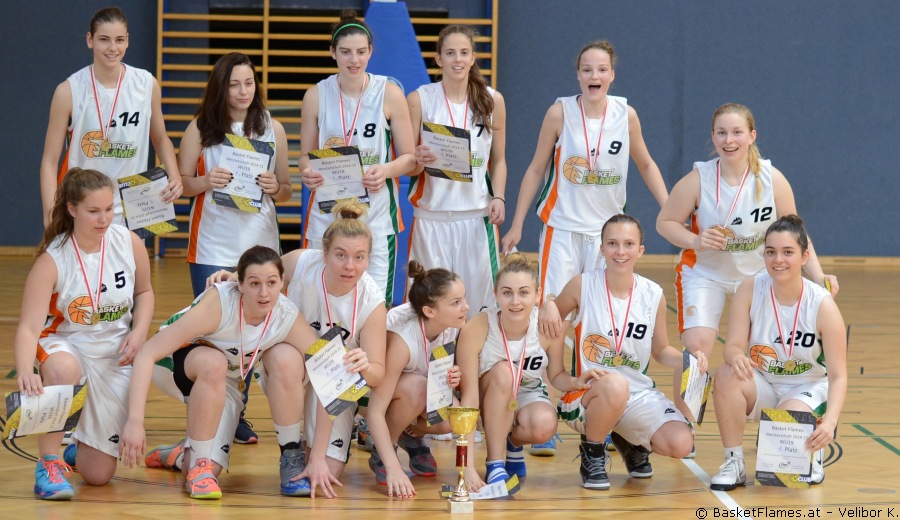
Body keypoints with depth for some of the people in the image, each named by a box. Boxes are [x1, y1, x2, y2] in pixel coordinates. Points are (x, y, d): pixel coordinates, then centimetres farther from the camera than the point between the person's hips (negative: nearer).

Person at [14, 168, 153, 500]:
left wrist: (139, 333, -10)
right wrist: (24, 371, -47)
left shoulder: (129, 244, -10)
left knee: (98, 475, 1)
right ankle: (50, 462, -25)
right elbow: (29, 327, -28)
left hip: (115, 359, 3)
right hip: (65, 346, -3)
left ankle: (79, 448, 40)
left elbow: (144, 292, 10)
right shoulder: (52, 260, -21)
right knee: (63, 370, -44)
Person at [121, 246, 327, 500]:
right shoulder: (219, 303, -36)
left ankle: (292, 458, -7)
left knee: (287, 357, -26)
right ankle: (197, 463, -18)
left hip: (227, 383, 4)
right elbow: (146, 354, -39)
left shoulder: (288, 317, -24)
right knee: (213, 363, -37)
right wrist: (135, 422, -48)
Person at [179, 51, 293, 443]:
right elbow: (179, 182, 3)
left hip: (260, 245, 2)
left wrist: (275, 188, -10)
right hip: (212, 246, -2)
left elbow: (286, 190, 12)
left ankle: (237, 415, 14)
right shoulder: (201, 128, 2)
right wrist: (205, 182, -16)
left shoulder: (272, 129, 7)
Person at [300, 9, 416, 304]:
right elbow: (306, 157, 12)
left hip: (376, 213, -1)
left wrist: (385, 171, -17)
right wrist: (307, 173, -11)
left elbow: (409, 157, 3)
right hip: (327, 211, 1)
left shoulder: (389, 94, 0)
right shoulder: (316, 96, 4)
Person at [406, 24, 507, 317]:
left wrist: (498, 197, -2)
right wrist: (419, 161, -19)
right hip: (432, 213, -1)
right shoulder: (420, 99, 1)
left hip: (477, 213, 1)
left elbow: (498, 160, 14)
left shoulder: (492, 100, 7)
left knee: (478, 296, -1)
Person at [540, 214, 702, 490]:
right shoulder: (582, 285, -6)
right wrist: (547, 306, -14)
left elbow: (661, 350, 13)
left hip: (639, 396, 4)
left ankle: (632, 443, 17)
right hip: (586, 394, -3)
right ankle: (592, 454, -8)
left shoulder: (654, 295, 1)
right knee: (615, 385, -40)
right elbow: (552, 317, 10)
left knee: (680, 444, -21)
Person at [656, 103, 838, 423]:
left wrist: (818, 276, -17)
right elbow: (665, 222, -10)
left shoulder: (772, 179, -17)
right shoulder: (698, 180, -21)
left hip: (757, 274, 2)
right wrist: (696, 241, -29)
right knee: (696, 348, -19)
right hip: (704, 273, -2)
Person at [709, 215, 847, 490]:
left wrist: (830, 421, -36)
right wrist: (737, 357, -43)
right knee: (727, 376, -30)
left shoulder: (822, 305, -18)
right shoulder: (751, 289, -12)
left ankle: (812, 455, 5)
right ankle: (734, 463, -16)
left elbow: (838, 376, -18)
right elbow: (733, 346, -16)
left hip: (807, 390, -2)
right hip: (762, 386, 2)